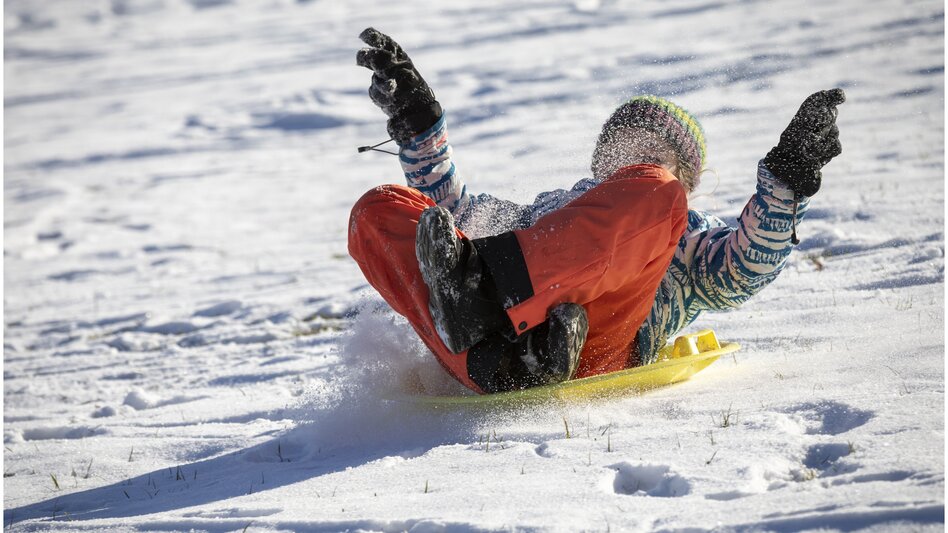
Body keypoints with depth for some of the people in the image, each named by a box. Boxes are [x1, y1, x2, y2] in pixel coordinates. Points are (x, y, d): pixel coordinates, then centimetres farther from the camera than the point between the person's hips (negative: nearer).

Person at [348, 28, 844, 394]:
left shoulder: (690, 234, 35)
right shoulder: (548, 208, 47)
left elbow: (746, 270, 13)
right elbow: (450, 209, 49)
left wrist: (788, 177, 1)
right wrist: (415, 117, 43)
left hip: (592, 351, -4)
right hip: (481, 363, 4)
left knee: (649, 192, -22)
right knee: (380, 209, -10)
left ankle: (484, 291, -46)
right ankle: (489, 351, -40)